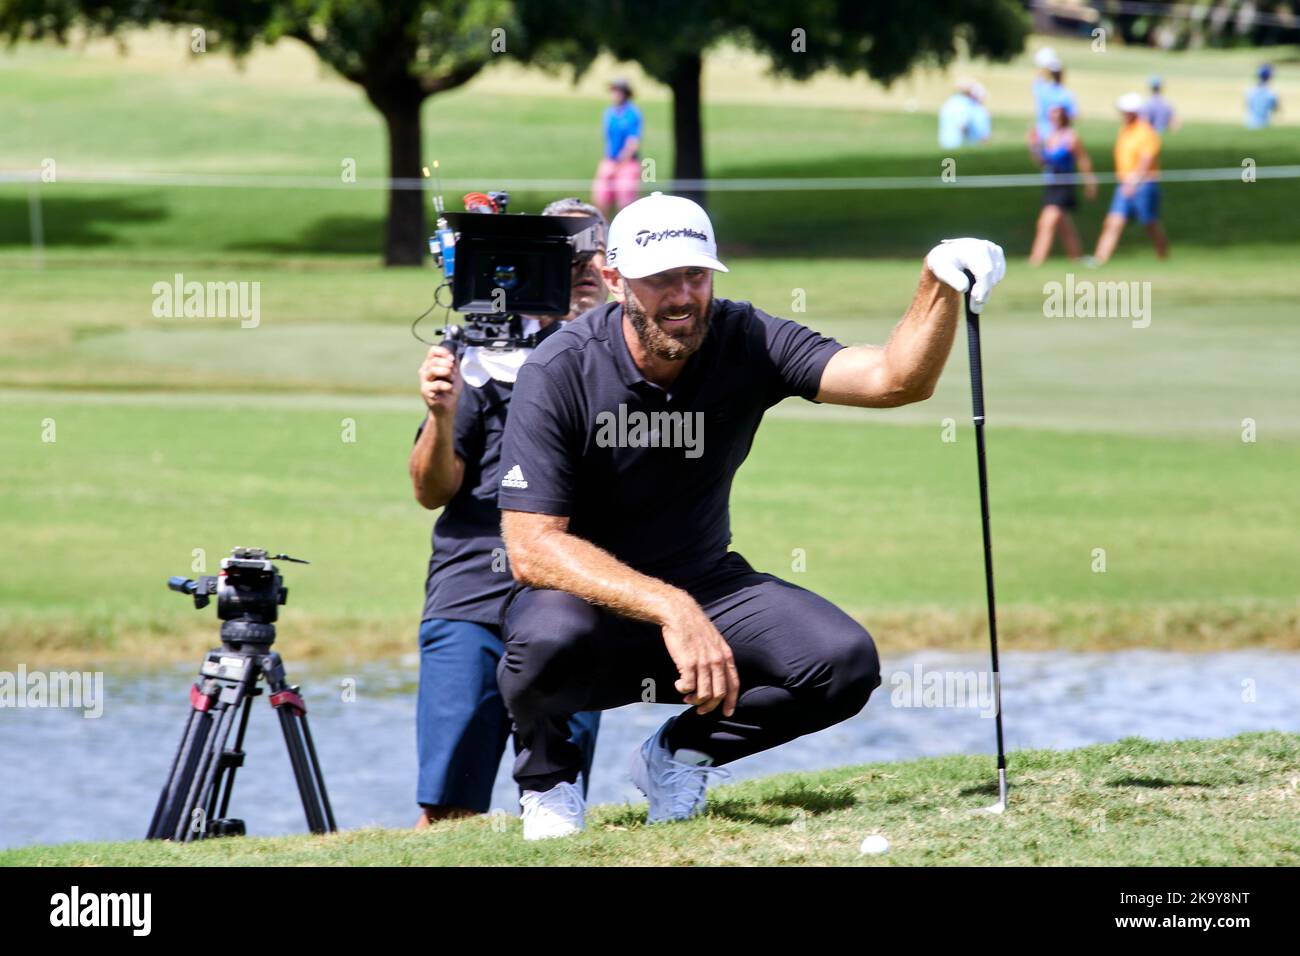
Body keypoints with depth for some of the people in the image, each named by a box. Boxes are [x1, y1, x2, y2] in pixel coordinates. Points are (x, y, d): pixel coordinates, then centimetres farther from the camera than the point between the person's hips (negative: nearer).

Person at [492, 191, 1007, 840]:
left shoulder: (744, 343, -8)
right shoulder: (559, 373, -19)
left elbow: (893, 379, -18)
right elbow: (531, 548, -26)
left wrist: (941, 283, -38)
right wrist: (669, 610, -38)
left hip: (704, 588, 4)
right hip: (587, 594, -4)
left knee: (845, 663, -21)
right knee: (551, 636, -39)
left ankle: (678, 756, 7)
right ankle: (546, 774, -3)